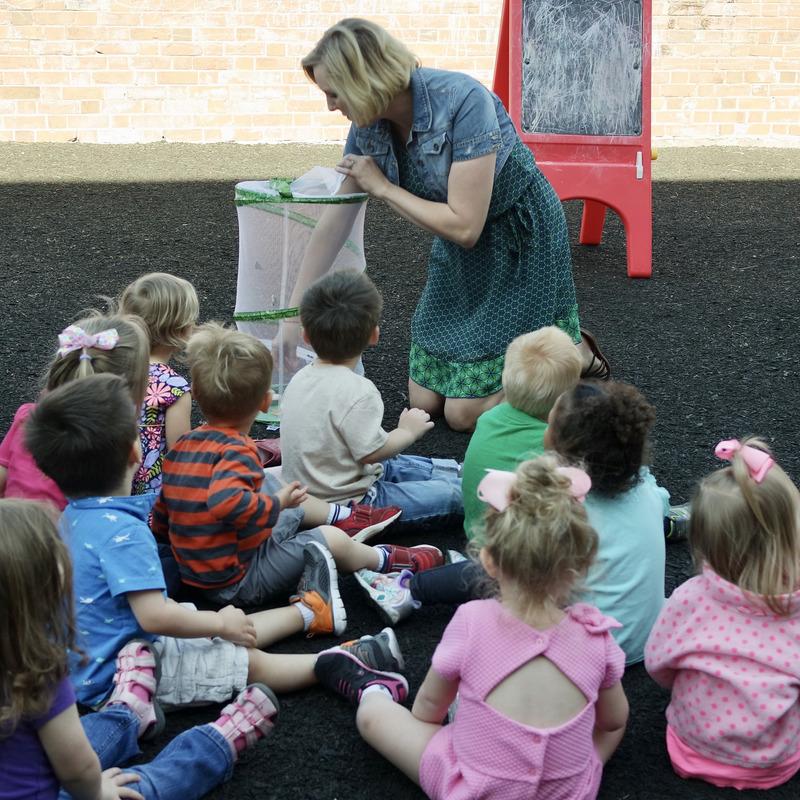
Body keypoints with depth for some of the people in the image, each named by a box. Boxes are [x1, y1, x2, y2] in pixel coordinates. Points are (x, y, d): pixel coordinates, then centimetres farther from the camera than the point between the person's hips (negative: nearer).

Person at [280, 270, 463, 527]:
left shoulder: (300, 379, 0)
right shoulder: (357, 391, -27)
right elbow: (372, 451, -24)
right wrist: (408, 431, -7)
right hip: (348, 504, -10)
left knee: (397, 466, 26)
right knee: (451, 493, -6)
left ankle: (465, 472, 34)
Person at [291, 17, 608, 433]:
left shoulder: (463, 101, -31)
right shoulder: (369, 126, -10)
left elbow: (464, 227, -30)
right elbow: (332, 227, -3)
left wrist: (382, 187, -21)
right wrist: (291, 322, -1)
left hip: (522, 239, -7)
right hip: (459, 251, 7)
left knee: (464, 413, -7)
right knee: (423, 402, 4)